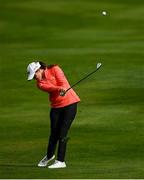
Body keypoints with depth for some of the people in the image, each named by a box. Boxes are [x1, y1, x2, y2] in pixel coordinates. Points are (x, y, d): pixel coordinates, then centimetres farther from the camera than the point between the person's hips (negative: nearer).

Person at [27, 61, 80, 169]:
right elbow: (50, 88, -17)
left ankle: (61, 161, -6)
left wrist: (63, 90, -37)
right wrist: (59, 89, -38)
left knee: (62, 133, -9)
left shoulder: (54, 69, -4)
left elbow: (63, 82, -16)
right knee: (54, 133, 6)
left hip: (69, 103, -4)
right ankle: (49, 156, 32)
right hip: (56, 106, 4)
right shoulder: (40, 83, 3)